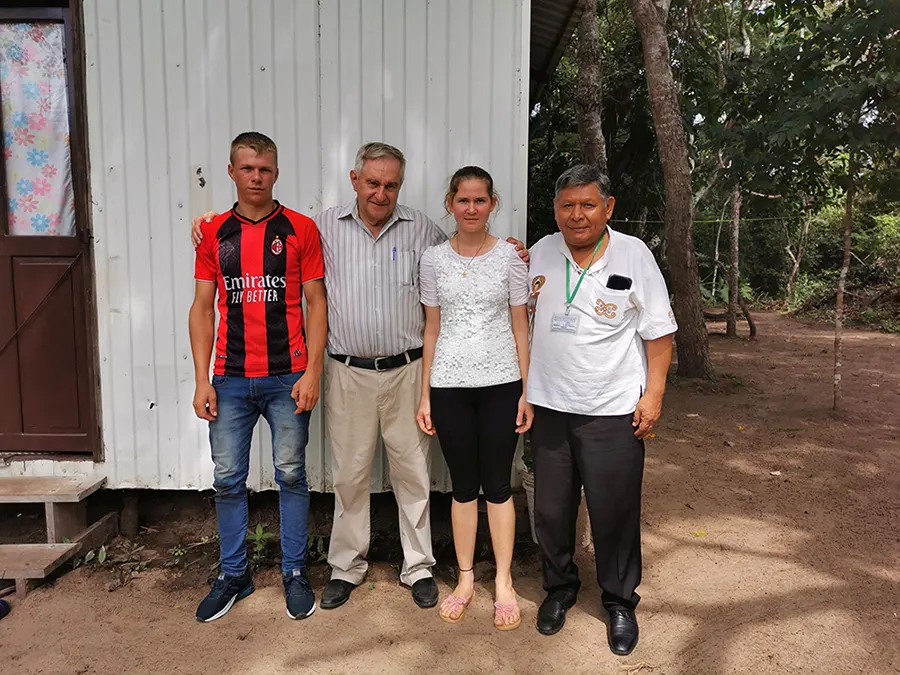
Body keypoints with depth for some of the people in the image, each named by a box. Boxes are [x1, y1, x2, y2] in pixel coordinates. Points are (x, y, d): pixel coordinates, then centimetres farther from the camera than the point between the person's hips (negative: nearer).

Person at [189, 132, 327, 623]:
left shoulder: (300, 229, 0)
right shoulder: (213, 233, 7)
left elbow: (316, 303, -1)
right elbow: (203, 307, 7)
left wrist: (312, 371, -8)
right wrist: (202, 379, 1)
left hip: (287, 377, -2)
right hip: (230, 379, 2)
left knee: (291, 475, 6)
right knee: (228, 479, 9)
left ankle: (295, 573, 22)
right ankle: (233, 574, 27)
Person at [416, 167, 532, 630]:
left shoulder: (510, 257, 0)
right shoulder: (434, 260, 3)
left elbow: (520, 328, 2)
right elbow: (432, 330, 7)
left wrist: (526, 391, -1)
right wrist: (425, 395, 5)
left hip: (500, 383, -1)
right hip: (449, 385, 1)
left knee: (497, 484, 6)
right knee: (463, 485, 11)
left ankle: (504, 583, 22)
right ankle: (465, 579, 26)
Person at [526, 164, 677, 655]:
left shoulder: (634, 255, -5)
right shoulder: (540, 253, 4)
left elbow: (659, 331, -3)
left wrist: (653, 394, -7)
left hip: (613, 411, -3)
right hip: (549, 406, 3)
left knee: (614, 512, 7)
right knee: (551, 509, 14)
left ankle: (620, 603, 30)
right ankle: (558, 588, 36)